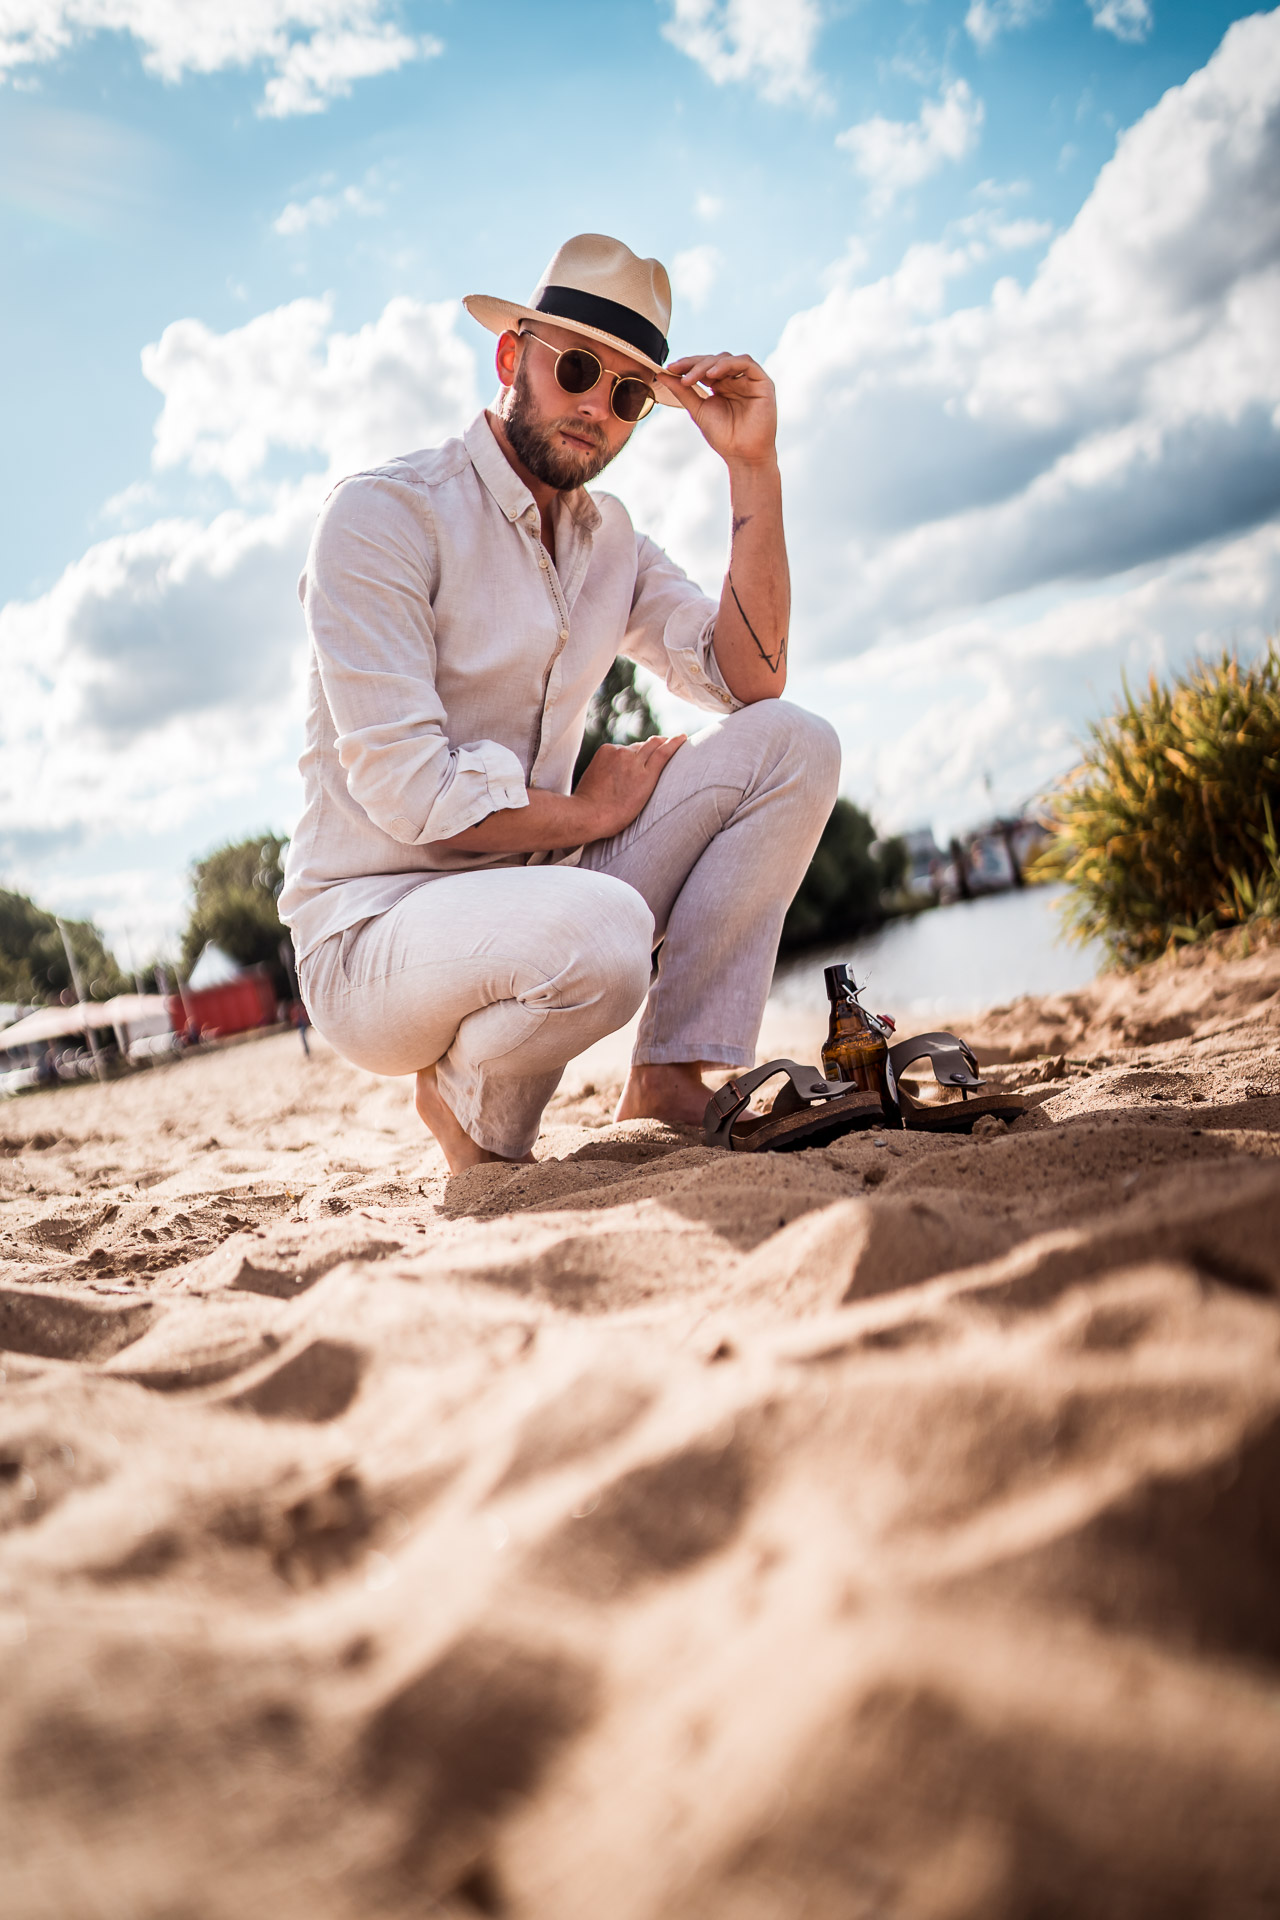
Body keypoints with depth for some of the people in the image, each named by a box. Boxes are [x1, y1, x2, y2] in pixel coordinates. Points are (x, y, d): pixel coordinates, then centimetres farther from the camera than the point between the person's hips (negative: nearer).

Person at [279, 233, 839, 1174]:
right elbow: (407, 789, -20)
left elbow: (750, 682, -3)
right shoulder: (382, 515, -12)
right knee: (599, 933, -39)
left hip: (534, 893, 7)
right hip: (373, 932, -7)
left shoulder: (609, 538, 11)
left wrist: (754, 467, -7)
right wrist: (596, 811, -7)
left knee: (794, 743, -4)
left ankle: (670, 1085, -5)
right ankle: (467, 1100, -3)